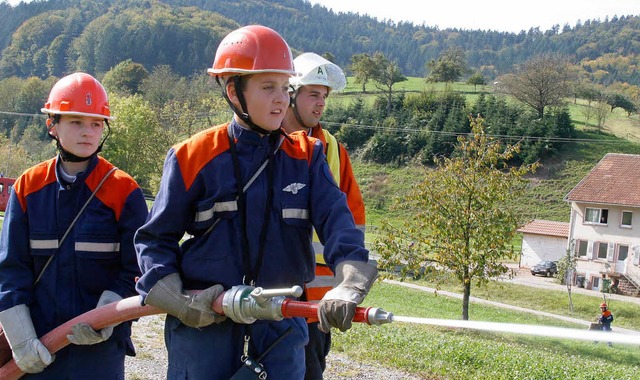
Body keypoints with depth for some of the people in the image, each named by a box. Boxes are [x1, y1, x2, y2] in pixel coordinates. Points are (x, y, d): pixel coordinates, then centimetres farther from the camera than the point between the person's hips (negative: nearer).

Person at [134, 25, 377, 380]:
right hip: (204, 323, -2)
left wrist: (348, 285, -30)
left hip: (280, 326, 2)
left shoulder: (306, 156, 2)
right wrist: (174, 300, -12)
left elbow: (336, 219, -12)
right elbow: (155, 239, 3)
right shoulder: (194, 157, -3)